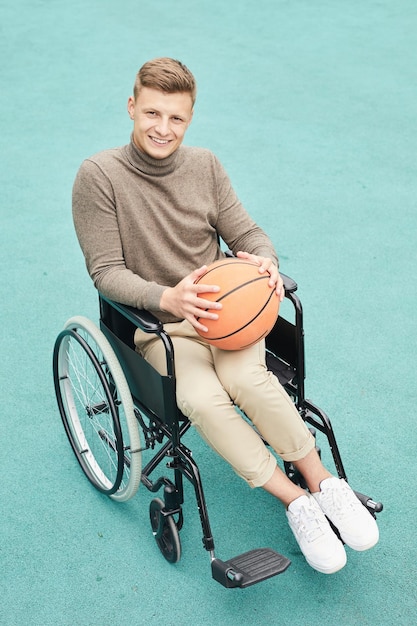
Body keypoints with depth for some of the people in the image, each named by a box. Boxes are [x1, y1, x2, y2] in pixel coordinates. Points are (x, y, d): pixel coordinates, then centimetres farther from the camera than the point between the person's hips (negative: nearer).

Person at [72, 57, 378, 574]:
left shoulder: (205, 165, 5)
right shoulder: (99, 176, -8)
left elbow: (247, 233, 9)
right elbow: (106, 271, -11)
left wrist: (264, 259, -16)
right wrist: (167, 298, -29)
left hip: (222, 309, 2)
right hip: (156, 322, -2)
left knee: (247, 379, -30)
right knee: (202, 399, -31)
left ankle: (323, 482, -14)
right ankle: (295, 501, -16)